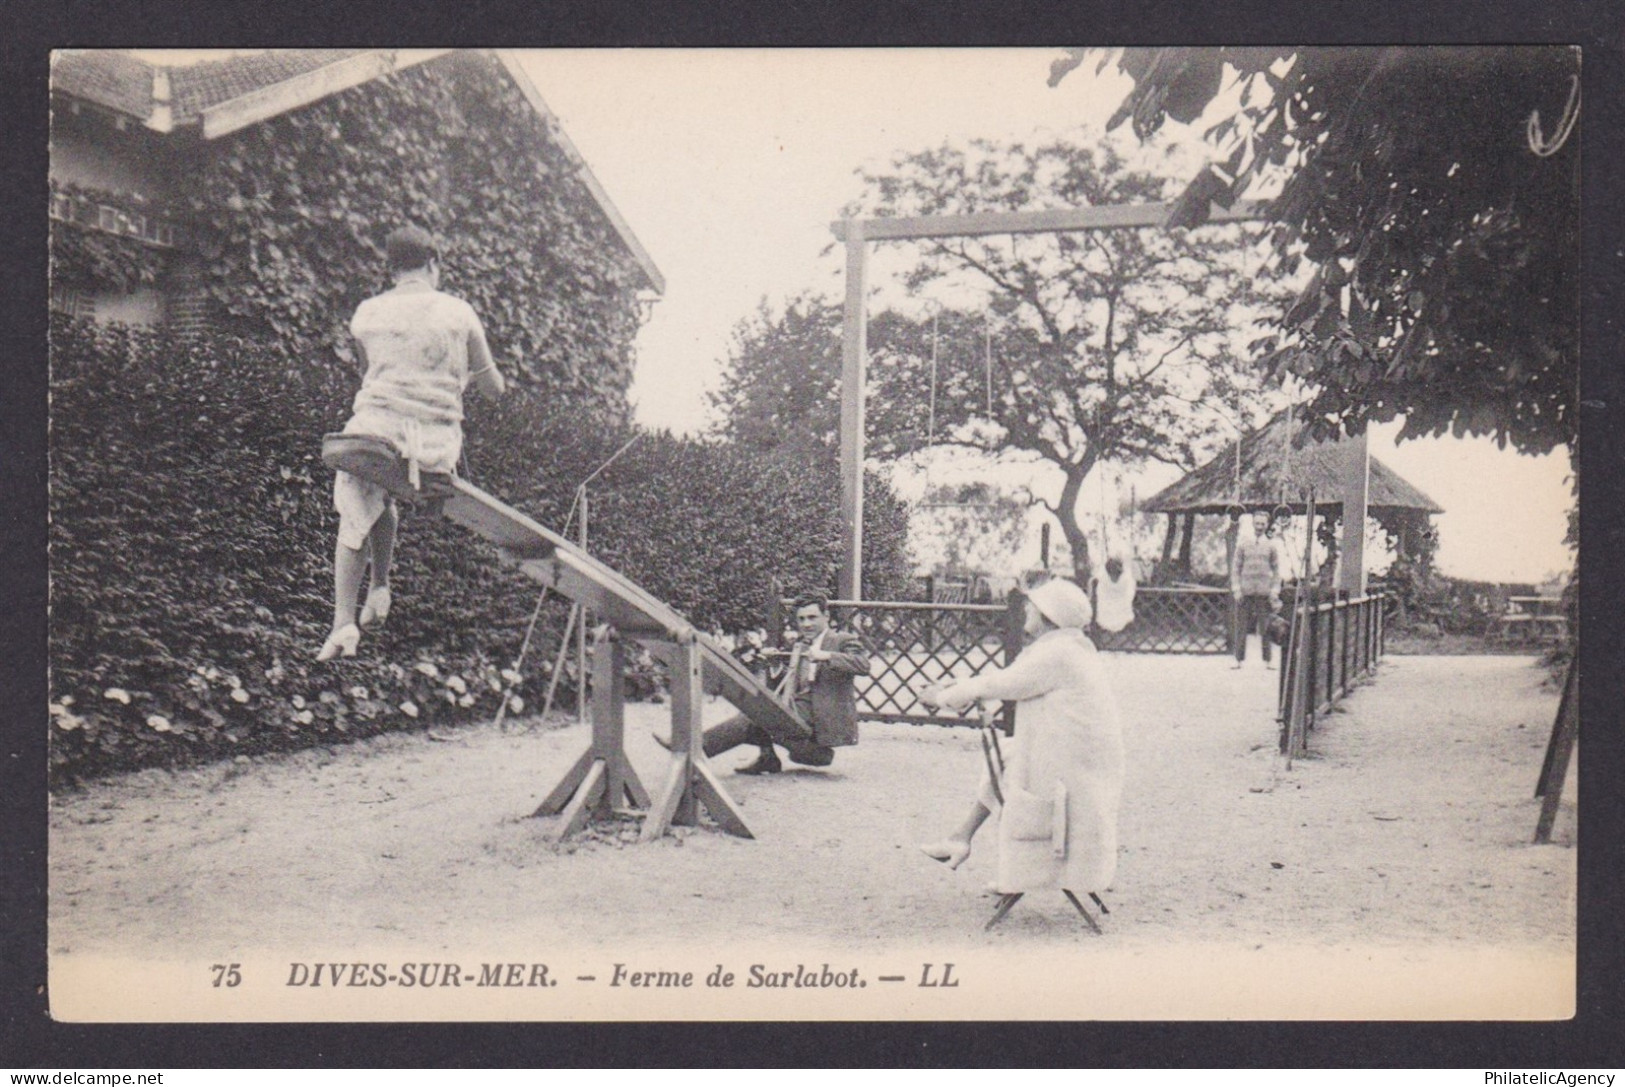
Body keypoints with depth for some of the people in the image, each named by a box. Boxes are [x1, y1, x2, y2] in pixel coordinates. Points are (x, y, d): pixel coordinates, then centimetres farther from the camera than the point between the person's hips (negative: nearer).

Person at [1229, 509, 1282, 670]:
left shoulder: (1271, 545, 7)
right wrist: (1236, 588, -1)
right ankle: (1239, 659, 6)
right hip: (1245, 590, 0)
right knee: (1241, 626, 0)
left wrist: (1275, 591, 0)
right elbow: (1235, 567, 8)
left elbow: (1276, 569, 9)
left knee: (1265, 626, -1)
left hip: (1264, 591, 0)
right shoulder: (1243, 543, 7)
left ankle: (1267, 660, 5)